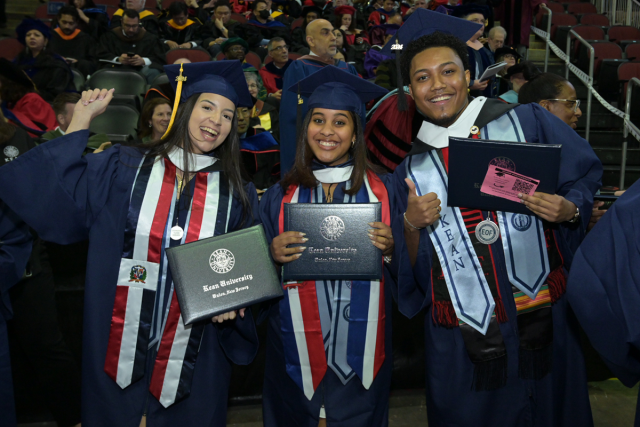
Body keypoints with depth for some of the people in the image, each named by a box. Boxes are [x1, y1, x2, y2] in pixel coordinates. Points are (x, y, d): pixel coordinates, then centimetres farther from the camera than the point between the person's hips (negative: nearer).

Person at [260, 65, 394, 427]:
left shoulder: (383, 190, 0)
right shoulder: (280, 197, 2)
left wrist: (392, 249, -17)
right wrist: (274, 257, -16)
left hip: (362, 354, 0)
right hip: (297, 352, 1)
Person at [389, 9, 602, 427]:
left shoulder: (526, 123, -1)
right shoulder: (411, 169, 4)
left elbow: (588, 176, 3)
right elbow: (408, 267, 4)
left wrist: (568, 208, -17)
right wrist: (411, 224, -15)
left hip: (543, 321, 0)